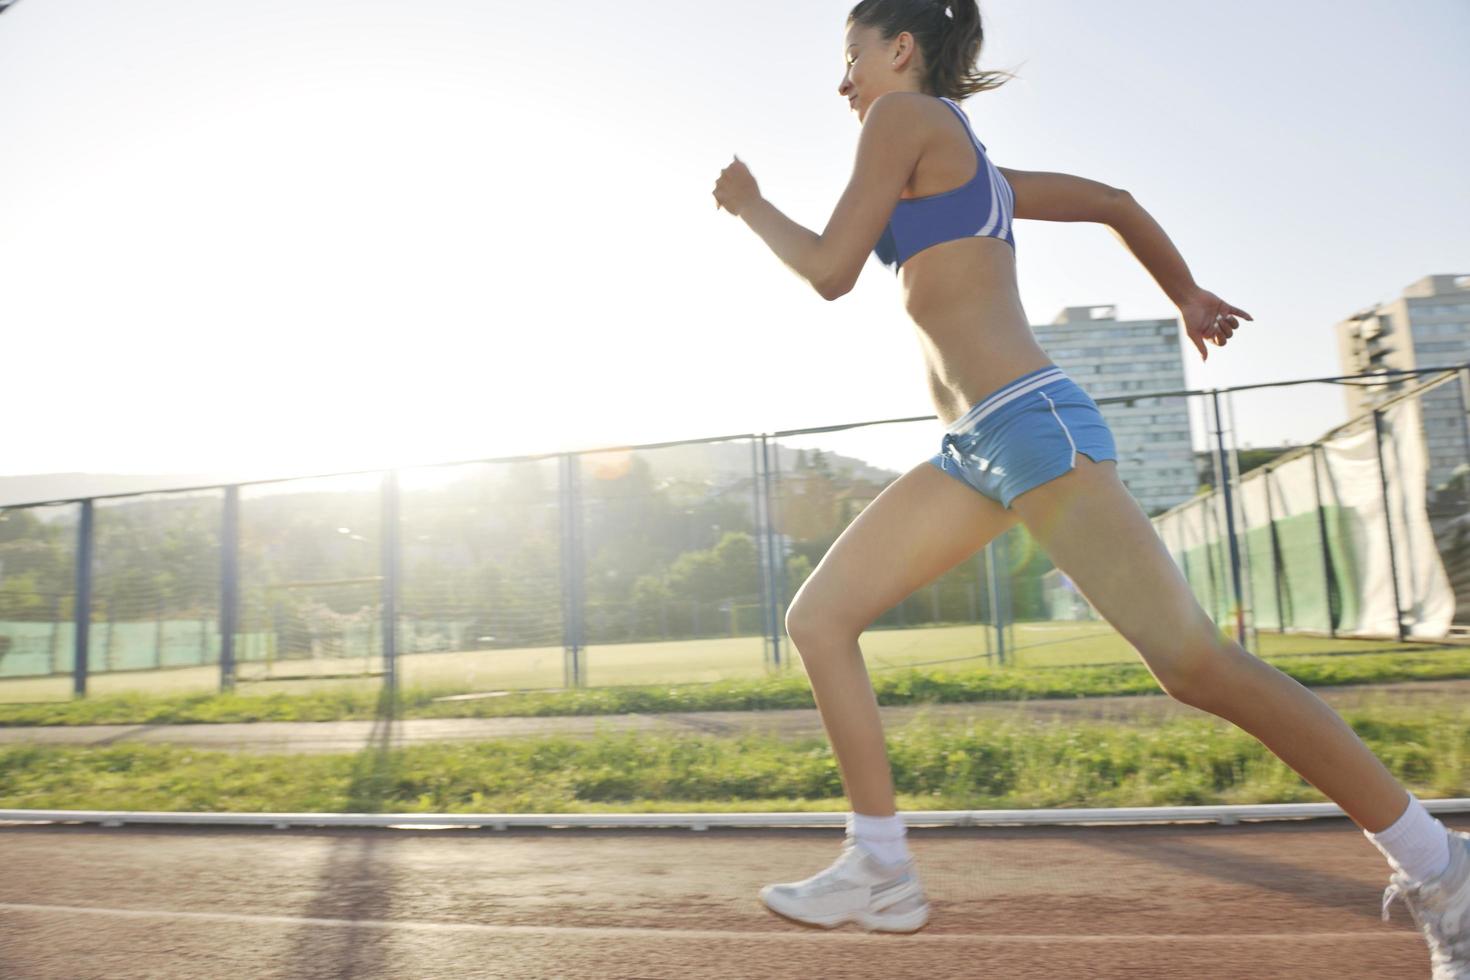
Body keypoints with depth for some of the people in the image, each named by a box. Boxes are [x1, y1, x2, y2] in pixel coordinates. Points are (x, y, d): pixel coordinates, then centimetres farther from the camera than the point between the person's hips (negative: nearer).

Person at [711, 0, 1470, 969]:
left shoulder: (906, 115, 1)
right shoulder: (974, 168, 25)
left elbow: (831, 273, -4)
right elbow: (1113, 201, 29)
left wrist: (749, 205, 13)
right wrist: (1186, 295, 42)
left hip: (1029, 423, -10)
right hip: (976, 450, 10)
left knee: (1192, 658, -10)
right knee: (817, 617, 5)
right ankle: (881, 866, 8)